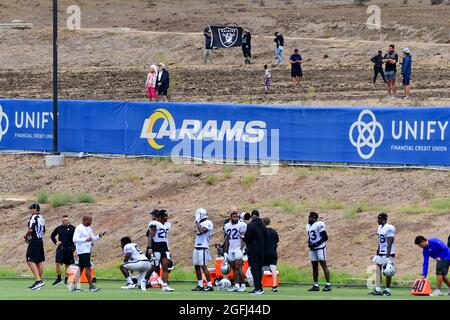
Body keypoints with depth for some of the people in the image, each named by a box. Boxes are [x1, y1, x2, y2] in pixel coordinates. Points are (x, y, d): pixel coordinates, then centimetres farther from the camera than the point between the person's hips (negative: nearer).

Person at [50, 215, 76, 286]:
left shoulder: (72, 228, -2)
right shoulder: (59, 228, 6)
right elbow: (52, 235, 21)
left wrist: (74, 248, -7)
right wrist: (55, 242, 5)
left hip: (69, 249, -2)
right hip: (60, 248, 2)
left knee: (68, 264, 6)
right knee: (58, 263, -9)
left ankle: (66, 279, 15)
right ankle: (58, 278, 4)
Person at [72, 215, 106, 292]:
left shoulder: (89, 228, 16)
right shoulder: (79, 228, -11)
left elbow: (93, 239, 22)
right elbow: (75, 239, -19)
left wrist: (99, 236, 5)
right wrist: (85, 239, -29)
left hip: (87, 251, 9)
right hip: (83, 251, -9)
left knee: (81, 268, 10)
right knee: (88, 267, -12)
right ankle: (91, 286, -13)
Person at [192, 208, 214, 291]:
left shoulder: (208, 223, -10)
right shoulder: (200, 224, 17)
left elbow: (201, 231, -23)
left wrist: (197, 223, -14)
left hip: (203, 248, -9)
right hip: (197, 247, 9)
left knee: (203, 266, -11)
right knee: (197, 266, 9)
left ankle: (210, 285, -10)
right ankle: (200, 285, 15)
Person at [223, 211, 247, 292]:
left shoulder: (241, 225, -6)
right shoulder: (227, 226, 13)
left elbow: (243, 239, -11)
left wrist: (241, 249, -21)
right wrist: (225, 252, 14)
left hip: (238, 249, -6)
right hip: (230, 250, 6)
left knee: (238, 267, -11)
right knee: (234, 268, 5)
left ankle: (242, 285, -8)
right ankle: (236, 286, 6)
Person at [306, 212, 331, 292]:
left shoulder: (319, 225, -14)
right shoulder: (308, 225, 12)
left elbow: (325, 237, -15)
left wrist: (316, 244, -19)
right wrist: (309, 243, 2)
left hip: (320, 247, -8)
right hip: (313, 249, 8)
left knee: (323, 264, -12)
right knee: (314, 266, 8)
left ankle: (328, 285, -14)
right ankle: (316, 285, 13)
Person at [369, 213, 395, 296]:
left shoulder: (389, 228, -16)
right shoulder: (380, 227, 13)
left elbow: (389, 243, -19)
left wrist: (388, 255, -22)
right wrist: (377, 251, 19)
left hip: (388, 253, -9)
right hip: (380, 253, 9)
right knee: (378, 270, 2)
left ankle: (387, 290, 7)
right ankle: (377, 290, 1)